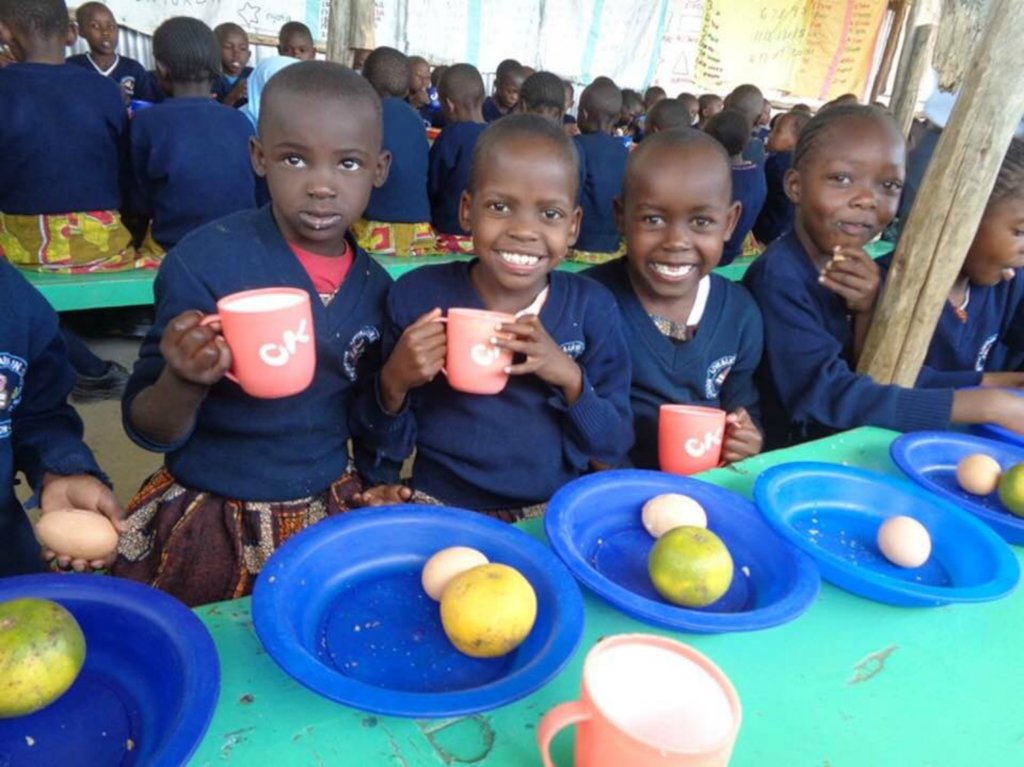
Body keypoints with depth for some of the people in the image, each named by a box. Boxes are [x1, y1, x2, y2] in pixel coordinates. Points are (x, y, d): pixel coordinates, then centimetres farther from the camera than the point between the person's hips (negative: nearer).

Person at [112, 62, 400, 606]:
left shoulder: (374, 286, -1)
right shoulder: (205, 260, -14)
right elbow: (149, 432, -9)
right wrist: (185, 383, -26)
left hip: (332, 514, 4)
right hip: (208, 525, -3)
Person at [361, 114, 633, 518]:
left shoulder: (593, 307, -4)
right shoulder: (416, 296, -7)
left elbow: (614, 447, 0)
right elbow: (392, 448, 0)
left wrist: (571, 378, -16)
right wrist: (394, 384, -19)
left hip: (556, 510, 2)